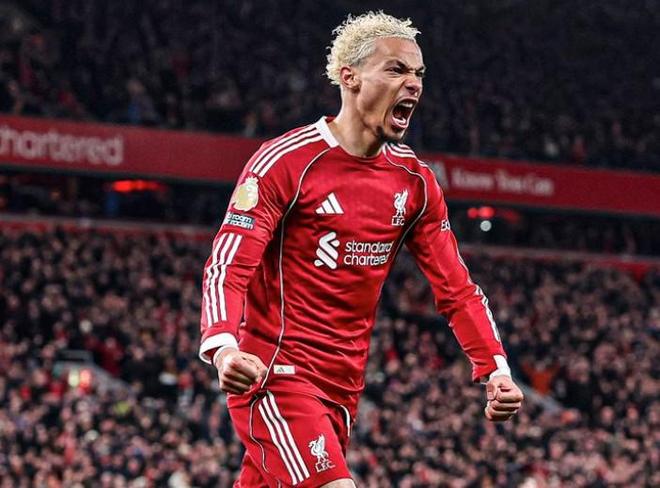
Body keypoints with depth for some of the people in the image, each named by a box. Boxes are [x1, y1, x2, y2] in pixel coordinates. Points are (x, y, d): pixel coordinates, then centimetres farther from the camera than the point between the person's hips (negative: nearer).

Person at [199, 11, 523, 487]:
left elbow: (455, 286, 11)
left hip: (343, 387, 6)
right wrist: (223, 348, -35)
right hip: (274, 375, -6)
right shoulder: (285, 162, -11)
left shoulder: (415, 180, 8)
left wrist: (496, 371, -2)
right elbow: (228, 267, -16)